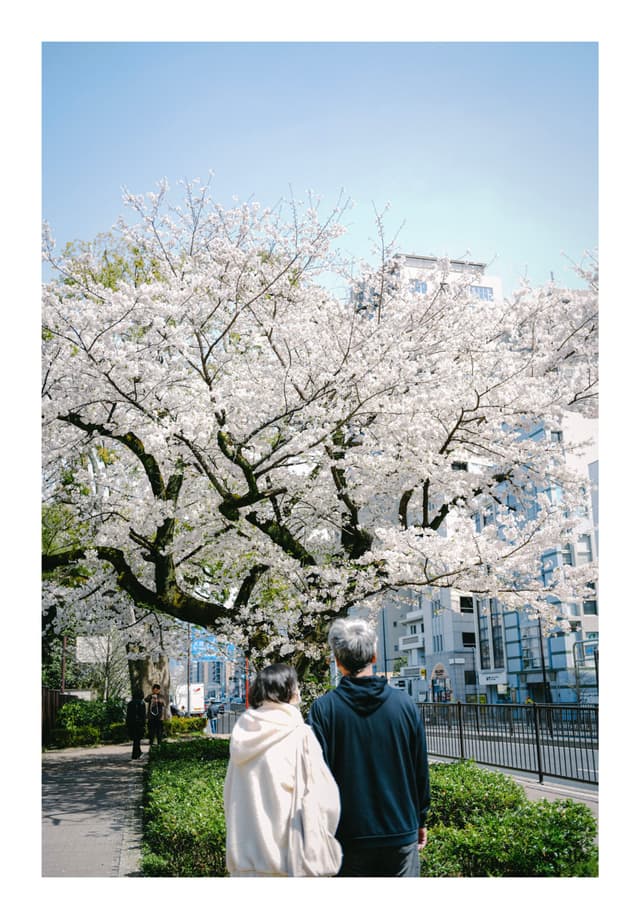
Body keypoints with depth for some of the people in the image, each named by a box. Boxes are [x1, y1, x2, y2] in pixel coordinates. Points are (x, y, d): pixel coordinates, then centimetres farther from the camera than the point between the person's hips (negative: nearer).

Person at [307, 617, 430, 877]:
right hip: (402, 832, 2)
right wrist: (420, 820, 17)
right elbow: (421, 770, 5)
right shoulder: (405, 703, -2)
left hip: (348, 838, -1)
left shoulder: (324, 708, -10)